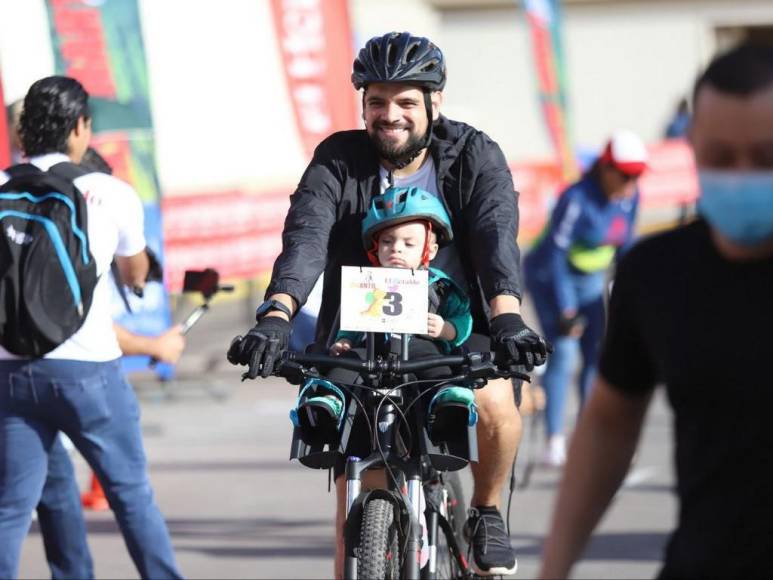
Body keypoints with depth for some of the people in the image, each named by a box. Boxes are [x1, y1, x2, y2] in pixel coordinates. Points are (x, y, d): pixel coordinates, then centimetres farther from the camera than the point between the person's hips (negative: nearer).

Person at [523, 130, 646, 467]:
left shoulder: (629, 198, -7)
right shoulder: (577, 199, -28)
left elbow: (625, 245, 7)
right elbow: (555, 254, -25)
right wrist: (565, 310, -25)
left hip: (590, 281, 6)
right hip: (549, 278, -6)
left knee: (598, 354, -1)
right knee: (563, 351, -17)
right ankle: (555, 441, -16)